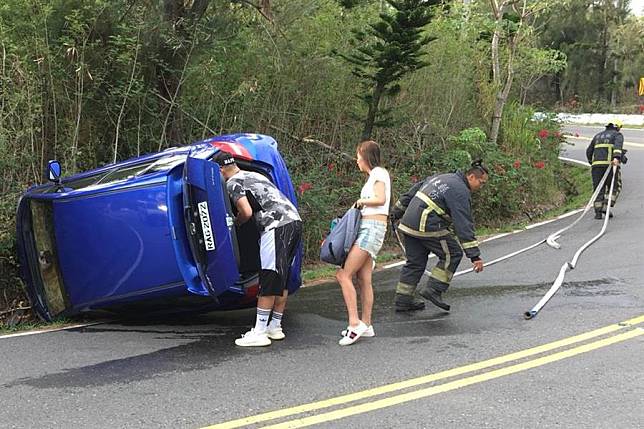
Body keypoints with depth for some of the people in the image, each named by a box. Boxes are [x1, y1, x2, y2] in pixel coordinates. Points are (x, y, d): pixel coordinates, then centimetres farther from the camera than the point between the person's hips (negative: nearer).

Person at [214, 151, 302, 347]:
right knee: (281, 280, 14)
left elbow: (246, 212, -10)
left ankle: (259, 332, -7)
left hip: (277, 227, -9)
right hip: (294, 221, 9)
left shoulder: (233, 183, 1)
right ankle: (275, 327, 21)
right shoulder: (254, 175, 28)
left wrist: (234, 223, 10)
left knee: (268, 281, -8)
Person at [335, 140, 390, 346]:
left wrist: (361, 201, -6)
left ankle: (355, 323, -18)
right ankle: (366, 325, 10)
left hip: (372, 228, -10)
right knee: (364, 279, 8)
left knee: (344, 274, -15)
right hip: (366, 228, 10)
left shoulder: (379, 173, -5)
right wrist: (361, 205, 7)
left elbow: (381, 199, -20)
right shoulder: (373, 175, 24)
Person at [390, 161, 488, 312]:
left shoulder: (441, 178, 19)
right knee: (453, 254, 2)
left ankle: (403, 300, 17)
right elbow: (464, 224, -16)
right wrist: (475, 255, -17)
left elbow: (411, 193, 24)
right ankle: (433, 289, 0)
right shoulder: (461, 191, -9)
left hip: (408, 223, 9)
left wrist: (397, 211, 32)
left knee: (415, 262, 16)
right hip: (427, 227, -9)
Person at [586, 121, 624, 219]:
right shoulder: (618, 135, 9)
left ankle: (598, 212, -5)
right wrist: (616, 158, -29)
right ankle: (605, 207, -5)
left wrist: (592, 162, 38)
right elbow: (618, 145, -13)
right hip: (610, 164, -4)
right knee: (614, 187, 11)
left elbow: (589, 151, 23)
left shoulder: (598, 136, 24)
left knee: (598, 189, 5)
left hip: (596, 165, 4)